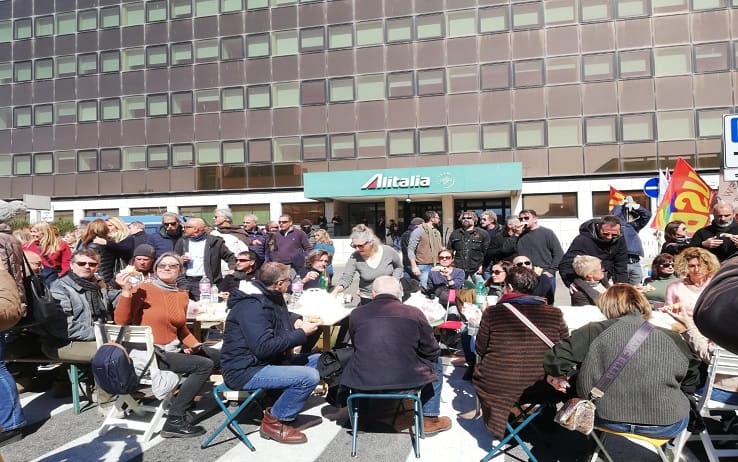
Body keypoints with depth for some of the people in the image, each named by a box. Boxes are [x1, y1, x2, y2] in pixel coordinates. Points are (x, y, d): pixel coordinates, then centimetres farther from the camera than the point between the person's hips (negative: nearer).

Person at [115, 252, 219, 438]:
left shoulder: (182, 295, 10)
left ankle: (184, 393, 19)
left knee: (219, 356, 9)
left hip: (174, 349, 8)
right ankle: (174, 421, -13)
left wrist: (194, 344, 3)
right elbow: (121, 321, -18)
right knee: (204, 365, -21)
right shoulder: (143, 289, -10)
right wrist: (126, 291, -28)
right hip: (150, 353, -8)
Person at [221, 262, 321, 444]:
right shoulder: (252, 306, -22)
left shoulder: (268, 297, 9)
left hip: (265, 362, 10)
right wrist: (301, 334, -20)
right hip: (245, 371, -10)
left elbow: (283, 315, 28)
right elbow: (264, 347, -29)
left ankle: (280, 407, 8)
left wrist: (296, 321, 4)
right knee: (310, 376, -25)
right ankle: (274, 421, -5)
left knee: (318, 361, 9)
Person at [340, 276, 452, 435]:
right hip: (406, 381, -1)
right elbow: (432, 352, 4)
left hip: (363, 382, 2)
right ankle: (430, 419, 30)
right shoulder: (414, 313, -7)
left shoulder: (356, 314, -2)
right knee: (435, 361, 25)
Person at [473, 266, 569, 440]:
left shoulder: (492, 312, -11)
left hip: (499, 387, -2)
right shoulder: (555, 313, -6)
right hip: (544, 390, 3)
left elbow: (480, 349, 0)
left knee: (480, 371, 27)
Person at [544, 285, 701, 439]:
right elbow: (692, 382, 10)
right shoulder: (671, 338, -3)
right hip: (665, 424, 2)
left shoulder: (593, 332, -9)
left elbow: (556, 359, -11)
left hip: (607, 420, -1)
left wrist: (557, 375, 9)